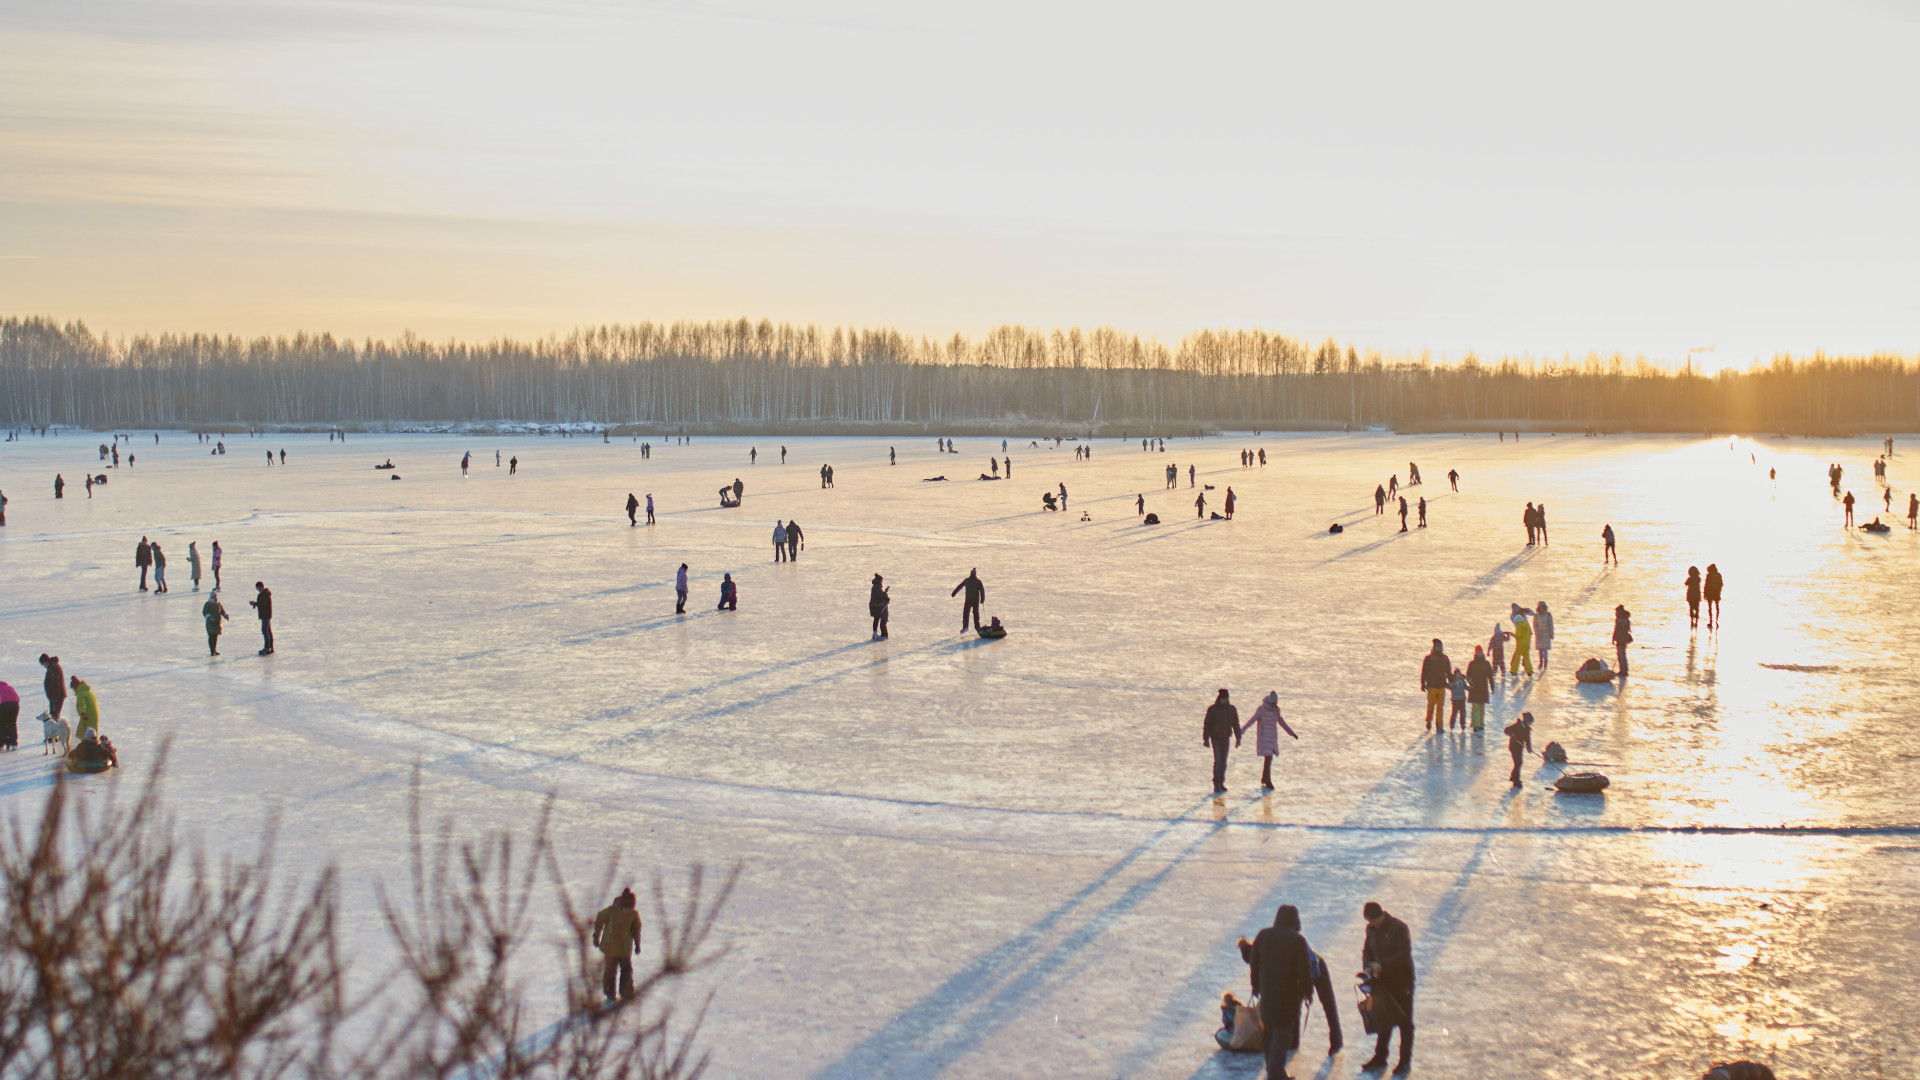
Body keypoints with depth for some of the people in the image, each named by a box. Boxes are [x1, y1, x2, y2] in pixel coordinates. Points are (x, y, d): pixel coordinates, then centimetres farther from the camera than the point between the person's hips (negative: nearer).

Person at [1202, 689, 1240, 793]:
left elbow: (1236, 724, 9)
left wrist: (1238, 738, 1)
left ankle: (1221, 783, 19)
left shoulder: (1232, 709, 3)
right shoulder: (1212, 709, -9)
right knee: (1218, 760, -14)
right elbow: (1206, 724, -8)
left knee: (1223, 761, 8)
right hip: (1215, 737, -4)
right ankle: (1216, 784, -11)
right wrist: (1206, 739, -14)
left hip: (1225, 738, 4)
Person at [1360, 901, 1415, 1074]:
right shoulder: (1371, 929, 4)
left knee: (1404, 1022, 2)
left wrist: (1381, 965, -25)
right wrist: (1367, 966, -8)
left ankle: (1405, 1061, 7)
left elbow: (1403, 954, -21)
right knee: (1383, 1020, 14)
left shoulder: (1399, 928, -17)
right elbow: (1367, 950, 12)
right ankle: (1380, 1057, 24)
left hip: (1401, 980, -6)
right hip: (1383, 980, 6)